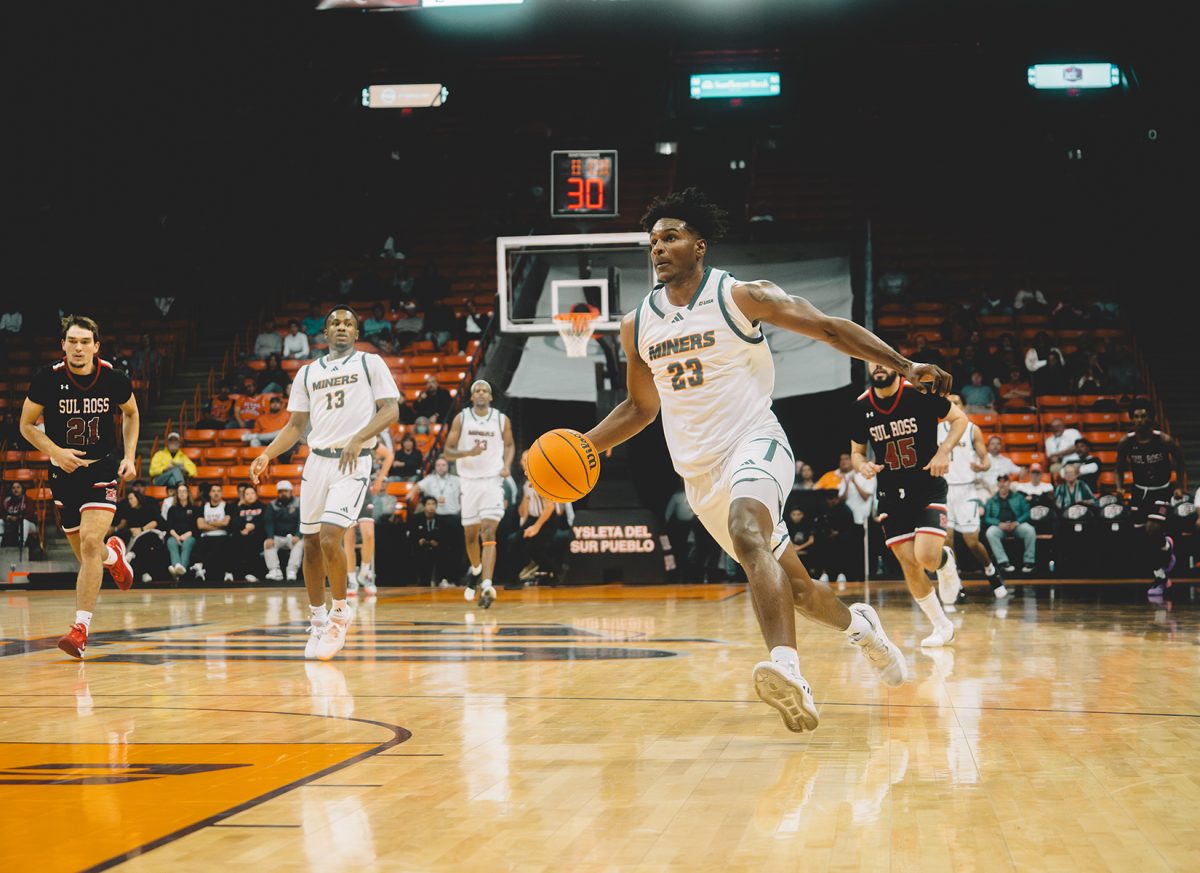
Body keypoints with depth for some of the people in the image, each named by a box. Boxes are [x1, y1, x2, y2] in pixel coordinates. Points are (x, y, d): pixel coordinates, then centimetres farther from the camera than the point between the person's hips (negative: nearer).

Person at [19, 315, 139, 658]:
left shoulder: (114, 379, -10)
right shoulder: (48, 379, -13)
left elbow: (131, 413, 11)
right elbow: (27, 425, -1)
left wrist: (130, 456, 0)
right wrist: (56, 452, -17)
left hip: (102, 469, -2)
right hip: (64, 472, 2)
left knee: (90, 542, -20)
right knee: (86, 554, 10)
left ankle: (81, 628, -18)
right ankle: (113, 553, 49)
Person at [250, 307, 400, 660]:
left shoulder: (370, 363, 3)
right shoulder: (307, 373, 16)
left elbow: (389, 410, -5)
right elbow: (295, 425, 17)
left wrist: (359, 439, -20)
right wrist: (267, 455, 1)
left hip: (353, 461, -5)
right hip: (317, 459, 5)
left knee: (330, 538, -19)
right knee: (311, 544, 6)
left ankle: (340, 612, 0)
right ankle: (318, 621, 20)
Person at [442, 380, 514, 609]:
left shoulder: (502, 420, 1)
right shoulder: (461, 418, 0)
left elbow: (509, 445, 17)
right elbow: (448, 451, -1)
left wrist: (507, 465, -2)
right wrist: (468, 452, -20)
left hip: (493, 480, -2)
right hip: (469, 480, 2)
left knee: (488, 533, -16)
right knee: (470, 535, 13)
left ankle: (487, 586, -25)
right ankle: (476, 570, 42)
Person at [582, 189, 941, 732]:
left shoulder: (741, 297, -6)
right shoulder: (637, 326, 9)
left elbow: (829, 329, -4)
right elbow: (641, 407, 22)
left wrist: (905, 367, -13)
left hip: (753, 442, -6)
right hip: (698, 472, 6)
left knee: (747, 533, -36)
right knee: (788, 579, 13)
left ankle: (787, 669, -52)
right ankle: (858, 625, 43)